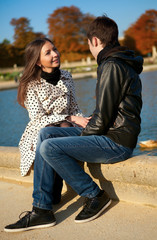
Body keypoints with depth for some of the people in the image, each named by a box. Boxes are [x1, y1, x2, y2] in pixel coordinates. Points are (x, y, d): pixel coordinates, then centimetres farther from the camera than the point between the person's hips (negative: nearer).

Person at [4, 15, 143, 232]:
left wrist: (82, 136, -5)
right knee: (45, 134, 3)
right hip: (110, 134, 10)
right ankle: (41, 210, 0)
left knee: (49, 147, -21)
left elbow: (102, 118, -20)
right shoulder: (122, 63, 17)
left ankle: (94, 196, -3)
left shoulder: (112, 67, -16)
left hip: (116, 142, -10)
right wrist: (86, 125, 10)